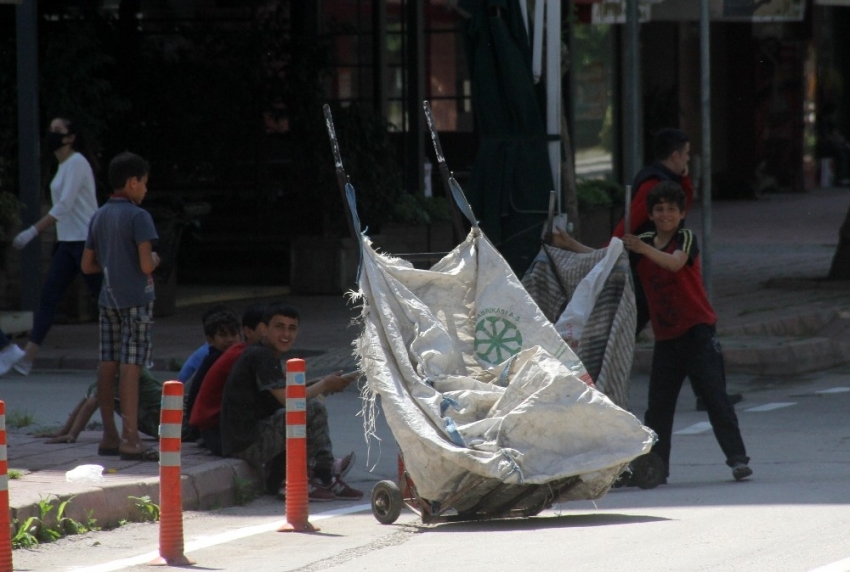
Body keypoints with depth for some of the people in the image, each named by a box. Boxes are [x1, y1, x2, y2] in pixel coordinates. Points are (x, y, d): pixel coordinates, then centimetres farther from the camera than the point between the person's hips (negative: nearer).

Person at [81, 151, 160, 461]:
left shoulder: (99, 217, 10)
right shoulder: (138, 217, -12)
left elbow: (87, 265, 13)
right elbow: (146, 265, -18)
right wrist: (155, 260, 3)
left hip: (109, 299, 7)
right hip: (136, 301, -7)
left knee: (107, 365, 9)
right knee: (130, 366, -9)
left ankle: (110, 435, 15)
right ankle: (130, 440, -13)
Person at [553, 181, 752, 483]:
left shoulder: (686, 238, -6)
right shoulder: (642, 242, 10)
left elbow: (675, 263, -26)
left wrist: (643, 249, -42)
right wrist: (570, 244, 3)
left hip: (697, 330, -5)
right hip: (665, 336, 5)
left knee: (715, 397, -8)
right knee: (658, 406, 3)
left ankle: (738, 459, -6)